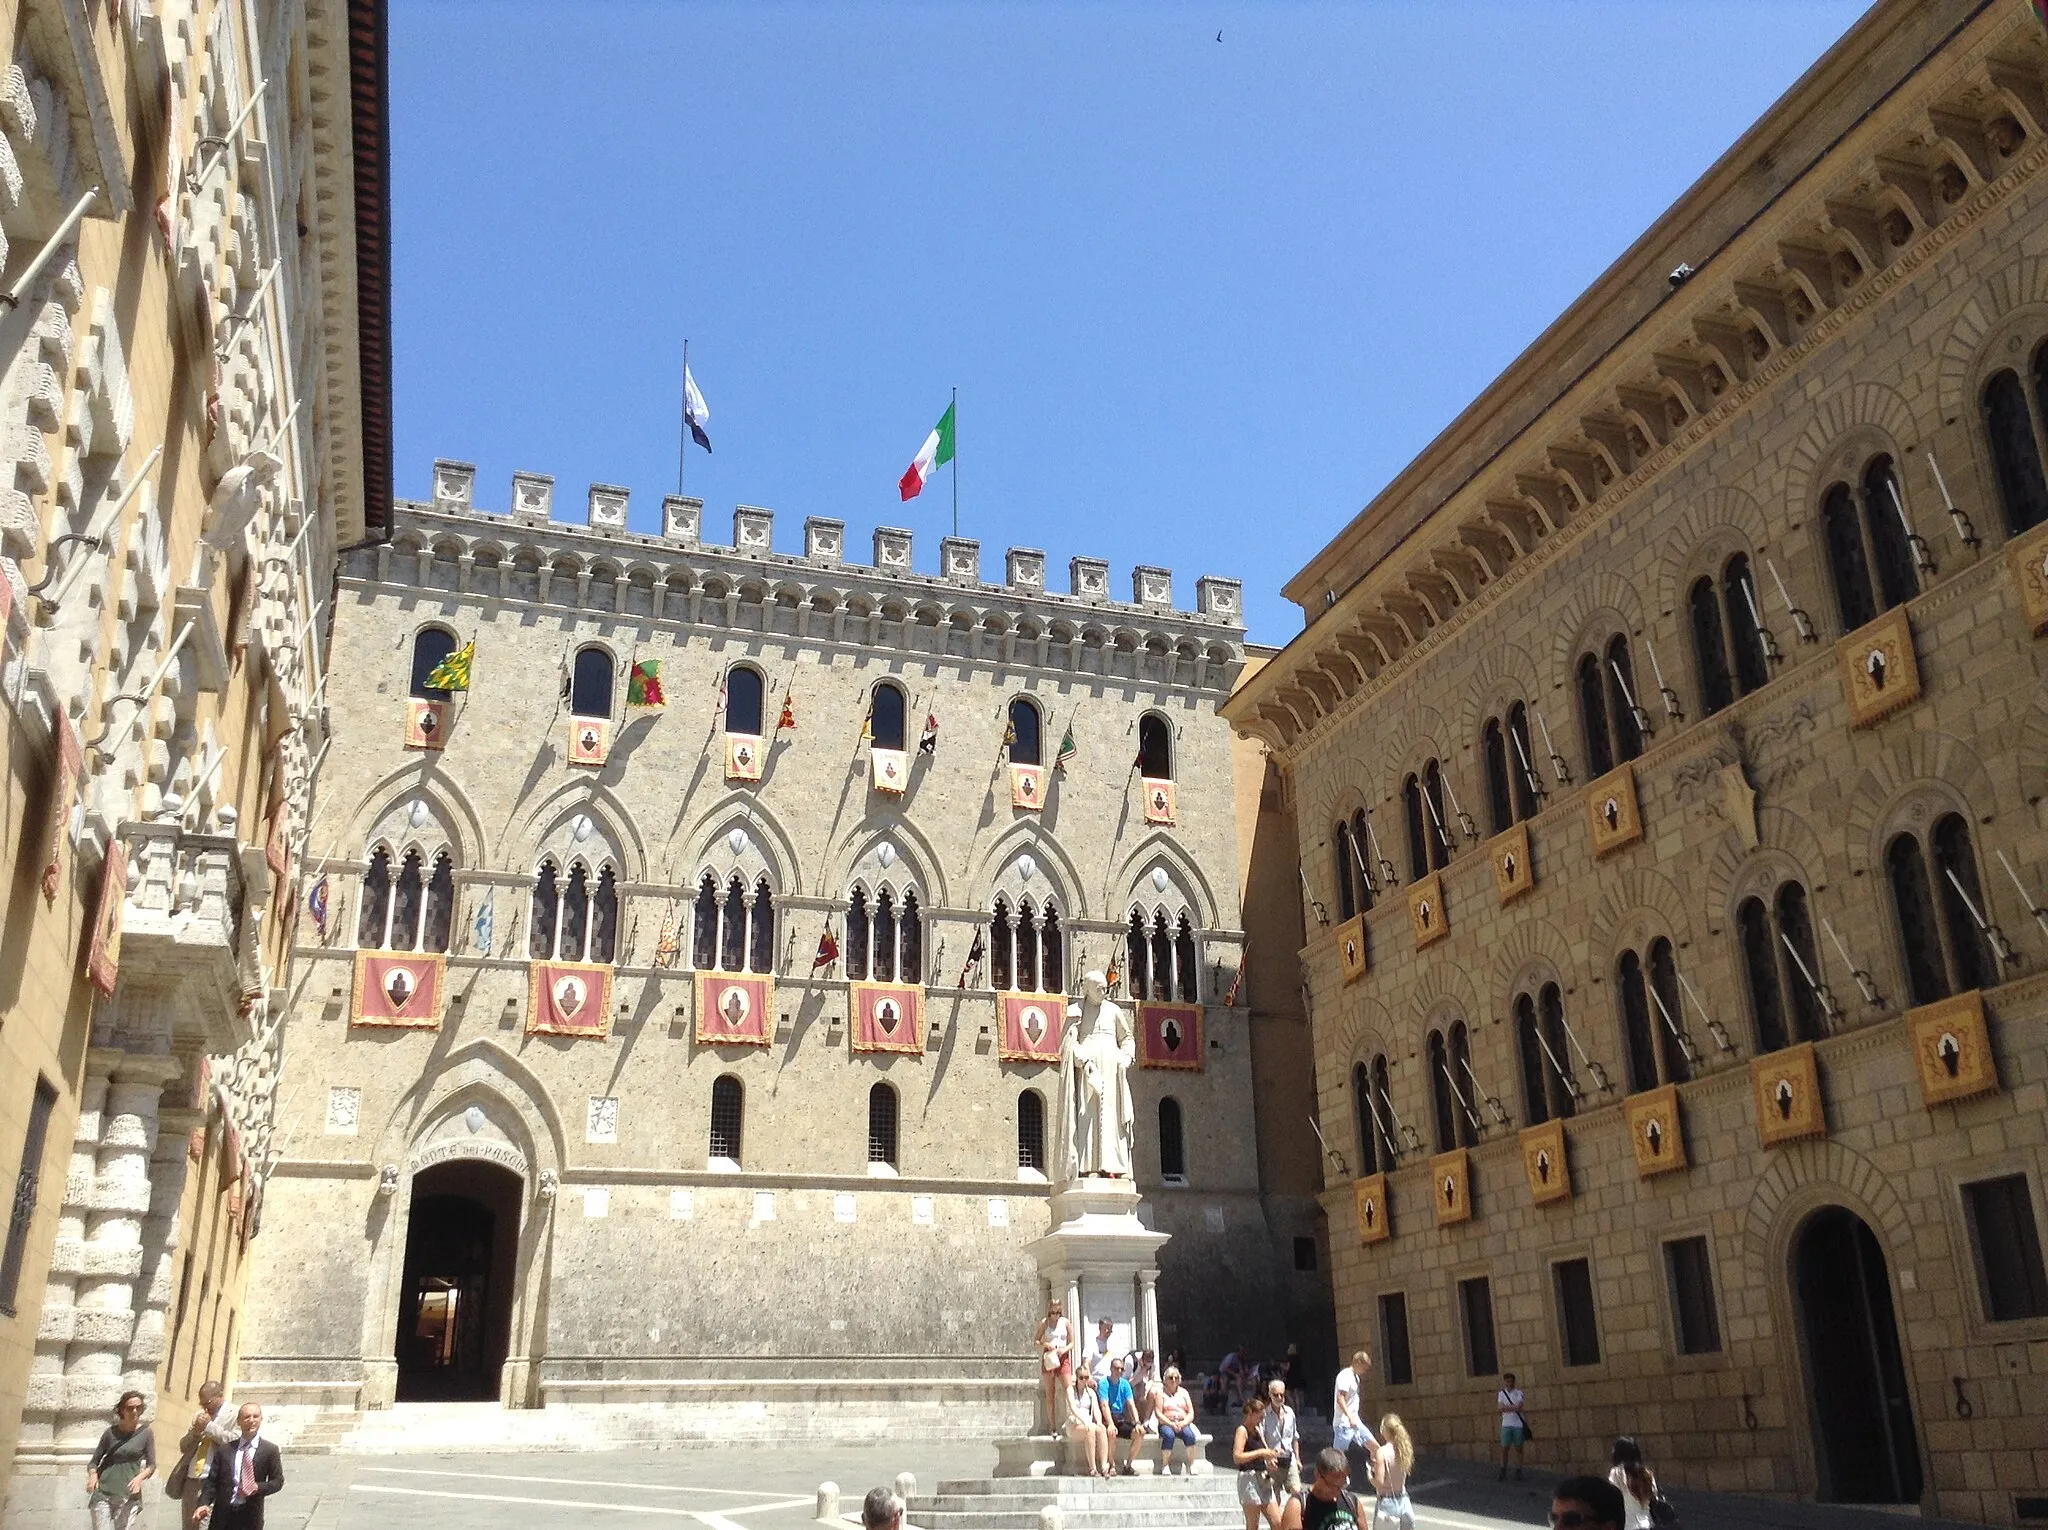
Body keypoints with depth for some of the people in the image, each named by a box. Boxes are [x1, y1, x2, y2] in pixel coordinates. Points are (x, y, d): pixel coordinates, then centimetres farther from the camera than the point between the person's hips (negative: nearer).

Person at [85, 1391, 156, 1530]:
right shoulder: (111, 1432, 5)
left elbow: (152, 1465, 6)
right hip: (103, 1492, 1)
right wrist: (93, 1474, -11)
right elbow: (94, 1461, 10)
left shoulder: (145, 1433, 3)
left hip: (128, 1495, -1)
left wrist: (140, 1477, -14)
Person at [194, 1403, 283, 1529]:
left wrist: (258, 1487, -15)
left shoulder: (270, 1450, 1)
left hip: (250, 1517, -1)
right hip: (222, 1514, 1)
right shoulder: (225, 1449, 5)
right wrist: (204, 1504, -12)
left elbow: (278, 1480, 3)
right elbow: (212, 1480, 3)